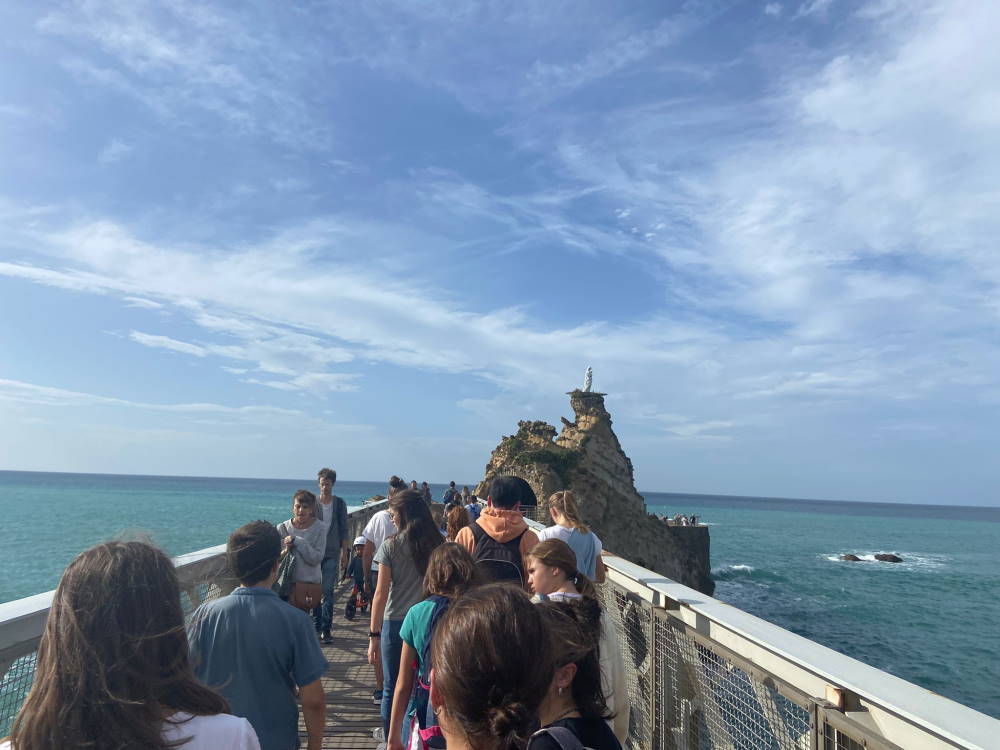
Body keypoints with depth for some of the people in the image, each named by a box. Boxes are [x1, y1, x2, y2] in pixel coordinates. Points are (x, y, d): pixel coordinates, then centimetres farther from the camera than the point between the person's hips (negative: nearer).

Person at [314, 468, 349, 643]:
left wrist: (344, 553, 2)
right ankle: (316, 625, 22)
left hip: (332, 553, -1)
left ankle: (326, 629, -1)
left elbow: (344, 530, 5)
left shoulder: (339, 503, 3)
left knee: (327, 591, -5)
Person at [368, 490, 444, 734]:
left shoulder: (390, 545, -7)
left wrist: (374, 635, -1)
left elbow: (381, 594, -6)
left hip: (396, 623, -2)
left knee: (392, 689, 13)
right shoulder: (438, 545, -1)